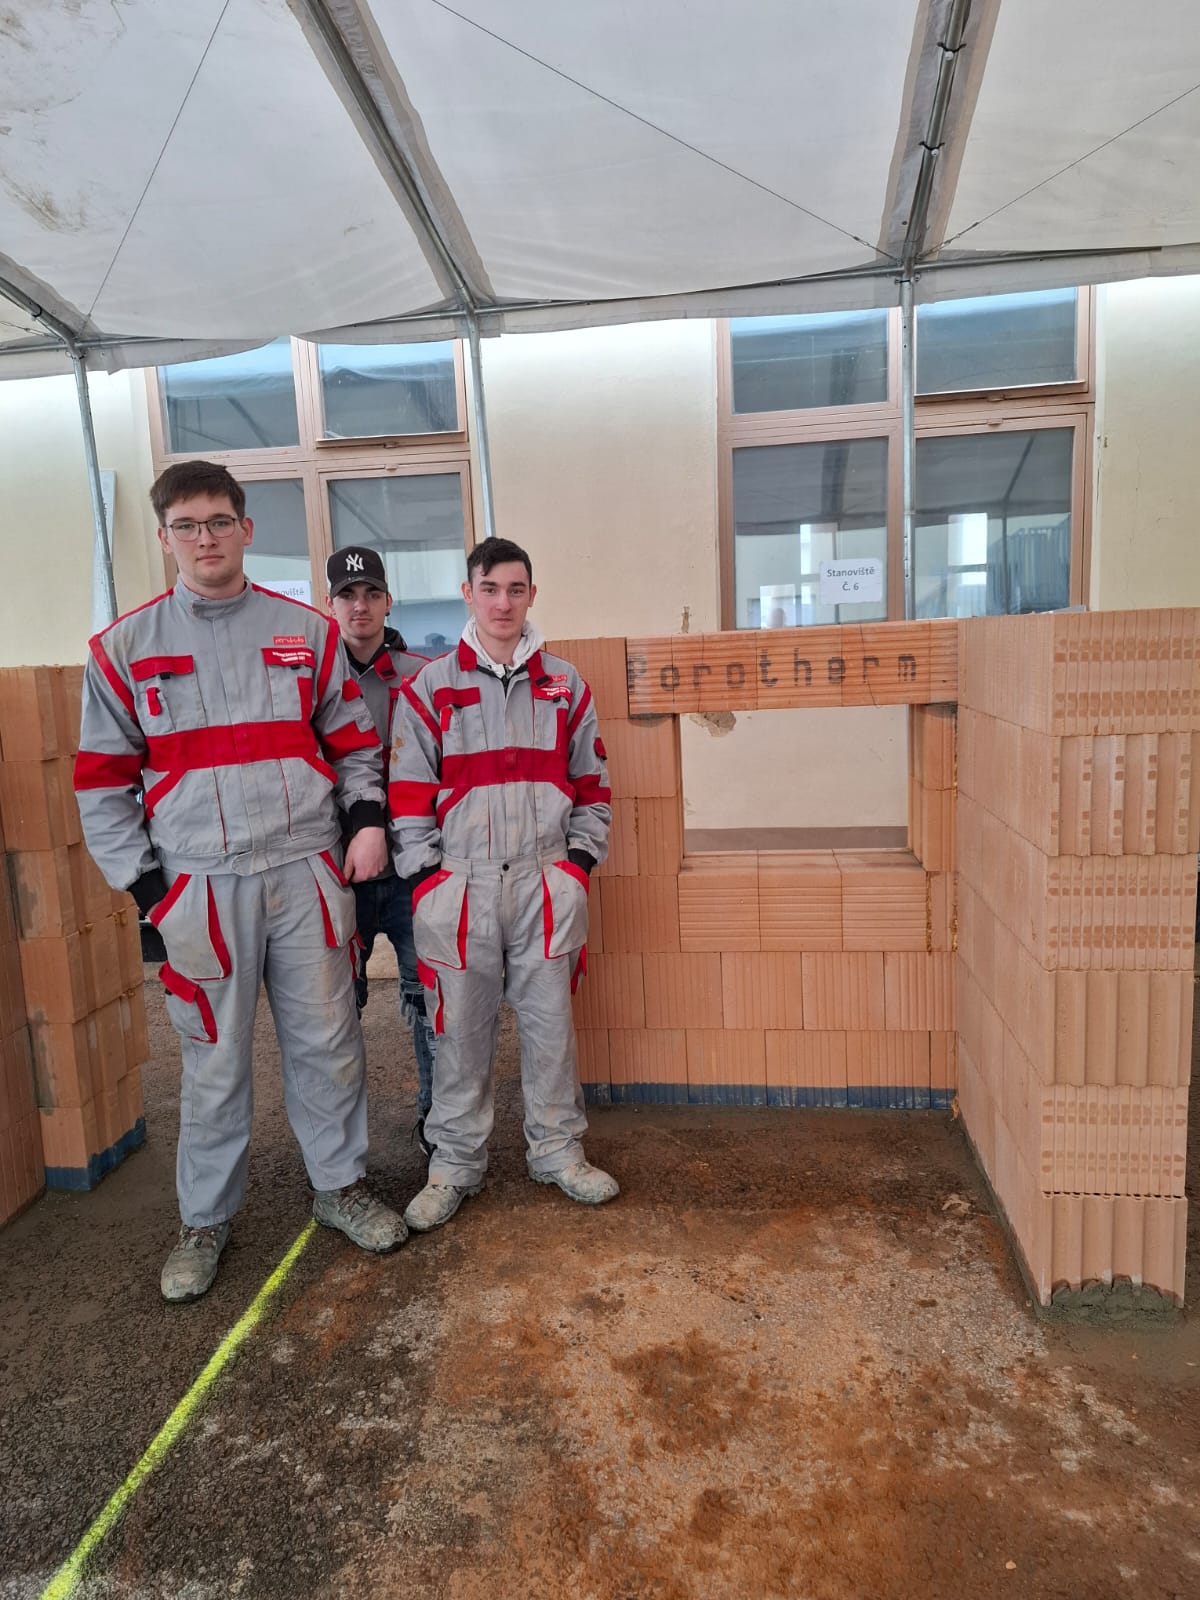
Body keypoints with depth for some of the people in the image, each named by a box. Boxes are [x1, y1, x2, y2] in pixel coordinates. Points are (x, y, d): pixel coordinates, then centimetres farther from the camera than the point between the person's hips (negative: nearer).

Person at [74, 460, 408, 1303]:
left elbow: (353, 739, 12)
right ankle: (206, 1220, 28)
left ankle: (341, 1185, 30)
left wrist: (368, 820, -3)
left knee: (327, 1041, 10)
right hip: (199, 885, -1)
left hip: (308, 872, 1)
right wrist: (143, 887, -2)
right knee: (215, 1060, 9)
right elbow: (104, 779, 4)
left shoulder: (309, 630, 6)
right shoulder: (124, 647, 3)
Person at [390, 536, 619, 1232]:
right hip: (459, 885, -1)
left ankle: (558, 1149, 27)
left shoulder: (566, 685, 10)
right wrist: (425, 874, -4)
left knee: (551, 1020, 9)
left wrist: (580, 859, 4)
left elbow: (591, 782, 13)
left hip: (547, 881, 2)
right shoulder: (430, 687, 4)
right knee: (461, 1027, 6)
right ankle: (456, 1163, 23)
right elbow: (408, 789, 2)